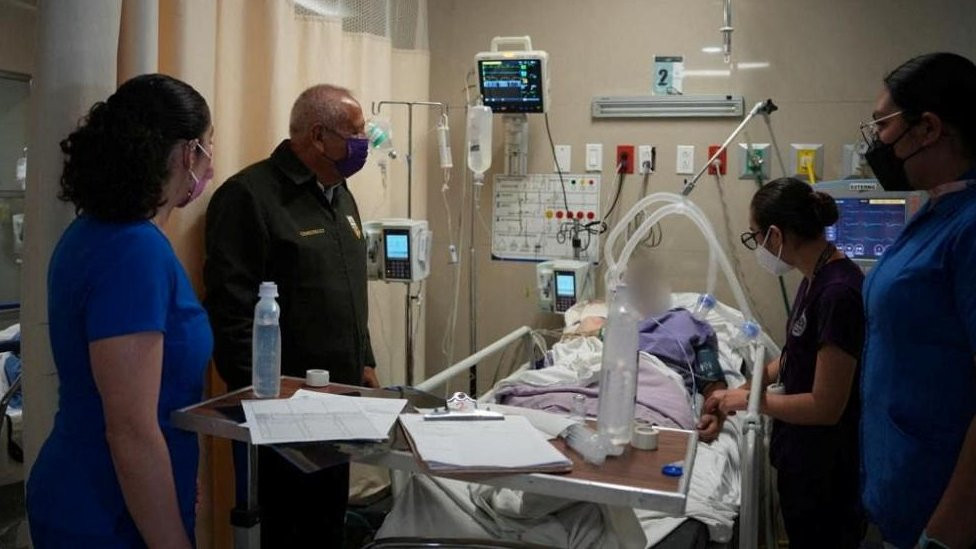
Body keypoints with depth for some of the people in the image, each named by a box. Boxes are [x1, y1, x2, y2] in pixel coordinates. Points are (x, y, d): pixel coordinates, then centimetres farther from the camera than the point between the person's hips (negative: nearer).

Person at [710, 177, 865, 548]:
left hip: (824, 467, -9)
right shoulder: (816, 278, 2)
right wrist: (741, 389, 7)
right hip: (801, 453, 9)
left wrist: (749, 399, -13)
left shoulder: (838, 293, -28)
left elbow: (825, 406, -25)